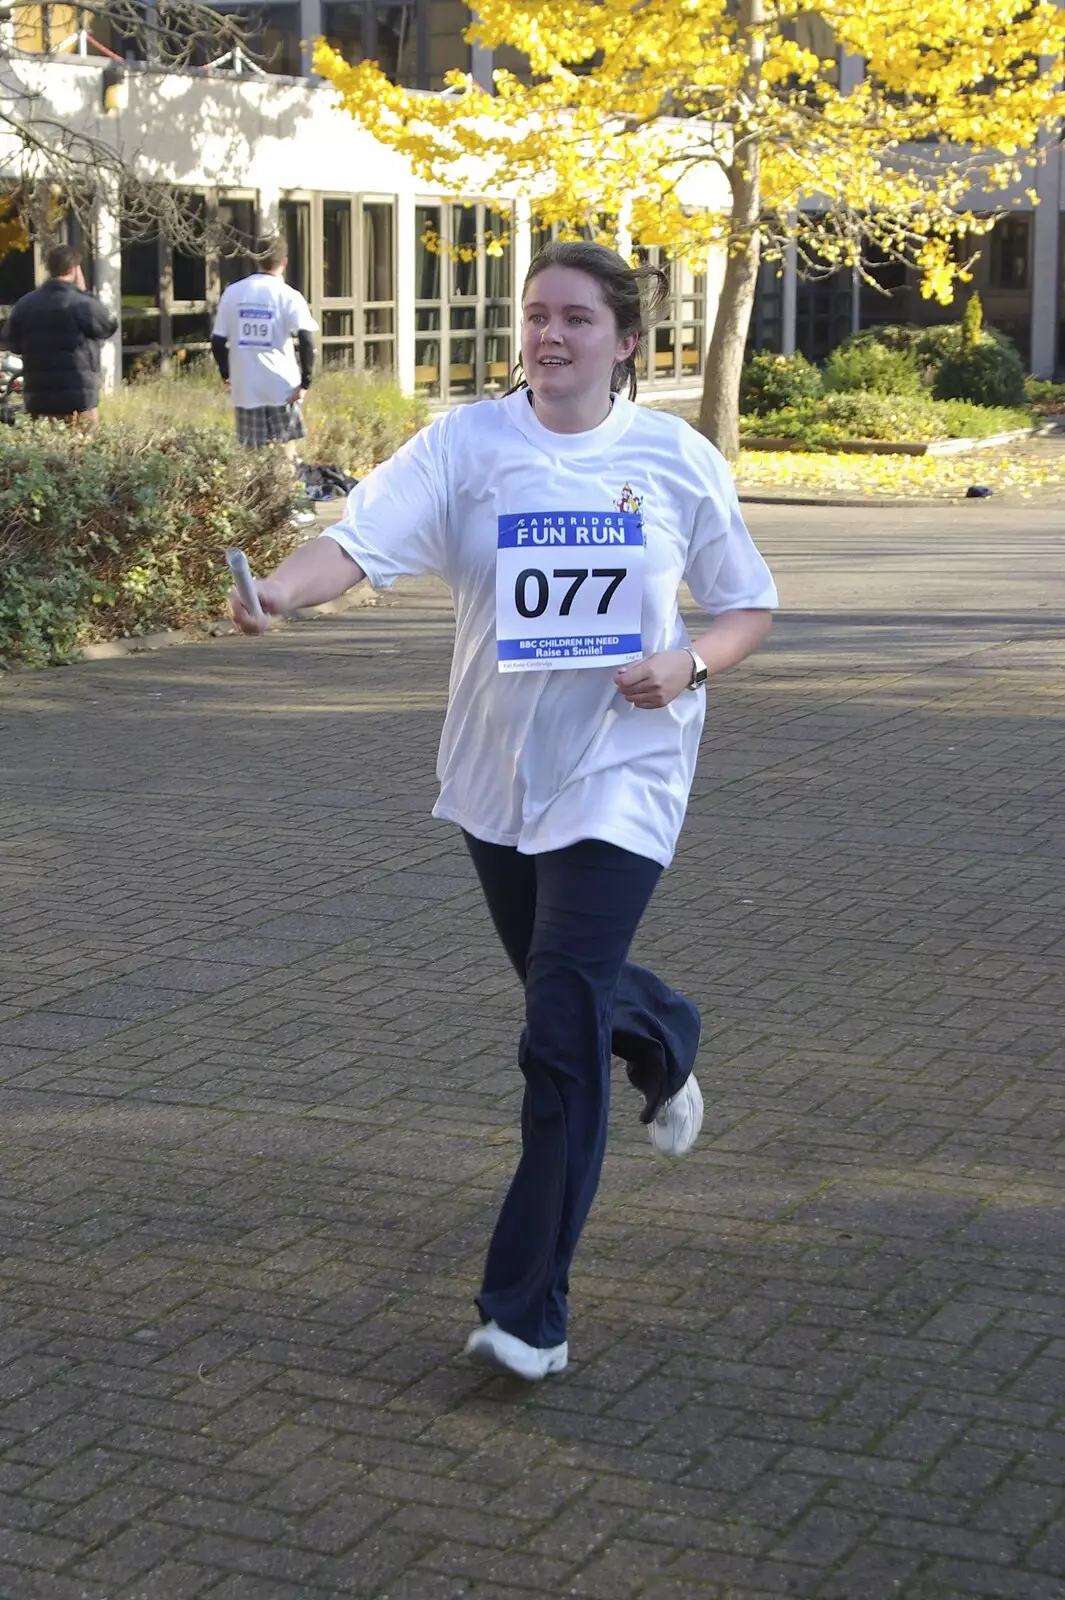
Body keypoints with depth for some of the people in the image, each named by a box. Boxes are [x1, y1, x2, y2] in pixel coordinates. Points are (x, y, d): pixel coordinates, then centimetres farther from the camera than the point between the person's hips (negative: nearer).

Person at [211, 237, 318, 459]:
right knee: (286, 445, 11)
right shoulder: (289, 296, -6)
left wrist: (226, 375, 19)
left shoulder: (232, 293, 3)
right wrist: (305, 381, -8)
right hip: (282, 386, -2)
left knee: (252, 451, 8)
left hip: (245, 386, 2)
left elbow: (218, 341, 6)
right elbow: (306, 340, -16)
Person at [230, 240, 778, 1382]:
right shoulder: (467, 443, -5)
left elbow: (749, 607, 6)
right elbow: (362, 538, -20)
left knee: (562, 1037, -10)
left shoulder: (675, 459, -4)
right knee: (565, 986, 22)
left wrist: (688, 664, -15)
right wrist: (276, 591, -41)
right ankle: (663, 1043, 60)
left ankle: (528, 1313, -1)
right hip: (496, 771, 3)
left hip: (620, 776, -3)